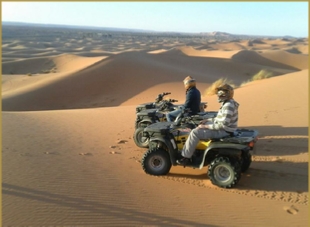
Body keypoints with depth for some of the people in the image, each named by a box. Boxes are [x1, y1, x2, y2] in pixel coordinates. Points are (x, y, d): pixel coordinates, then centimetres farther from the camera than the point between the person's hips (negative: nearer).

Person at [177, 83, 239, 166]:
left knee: (195, 132, -17)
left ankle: (185, 157, -8)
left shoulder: (228, 106, -25)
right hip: (222, 128, 11)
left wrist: (206, 126, -22)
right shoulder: (227, 103, 9)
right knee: (199, 128, 22)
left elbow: (223, 125, -29)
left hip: (223, 131, -11)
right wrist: (208, 120, 9)